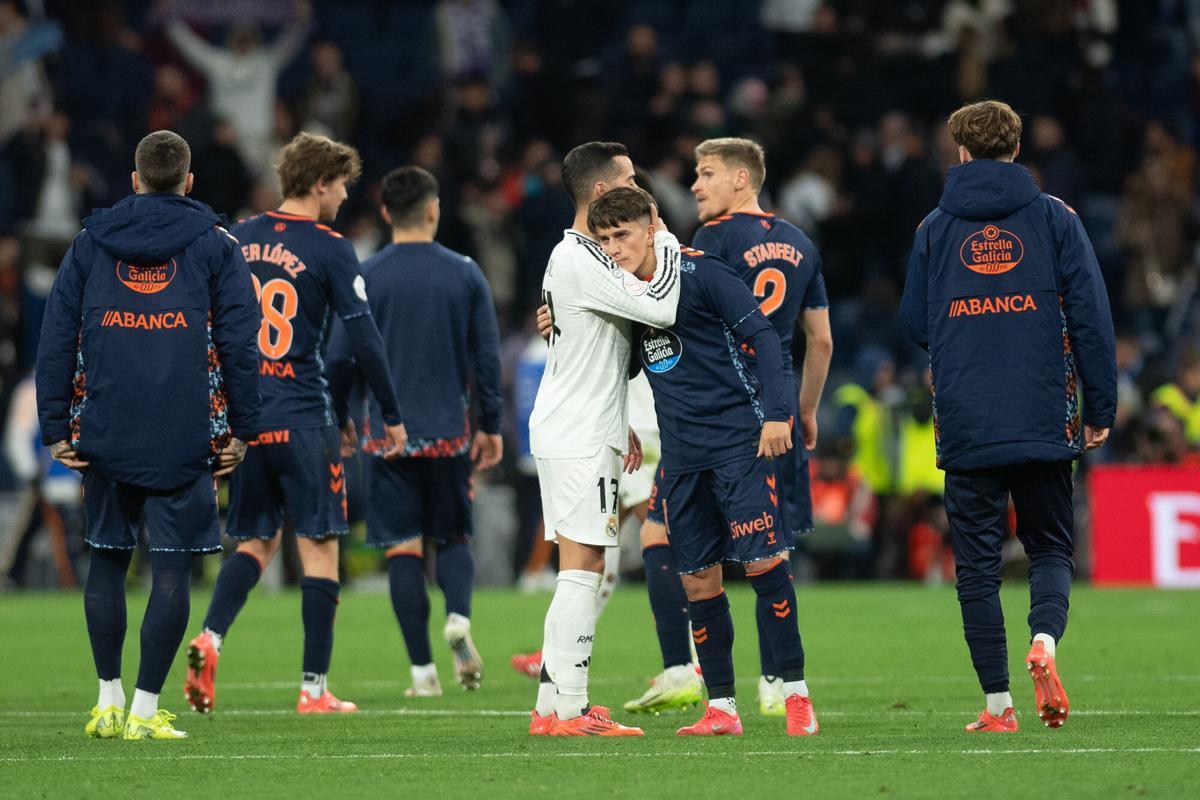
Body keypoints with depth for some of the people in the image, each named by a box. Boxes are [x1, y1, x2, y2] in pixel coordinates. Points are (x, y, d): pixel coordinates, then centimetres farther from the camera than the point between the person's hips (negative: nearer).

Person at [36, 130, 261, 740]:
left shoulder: (90, 242, 9)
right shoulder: (215, 245, 3)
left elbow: (55, 339, 6)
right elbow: (238, 343, -1)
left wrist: (56, 429, 8)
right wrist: (241, 430, 5)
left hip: (105, 435, 2)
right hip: (185, 439, -2)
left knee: (107, 560, 15)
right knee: (171, 570, 0)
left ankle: (109, 700, 18)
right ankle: (145, 710, -4)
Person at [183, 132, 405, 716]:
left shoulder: (237, 240, 9)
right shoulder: (329, 250, -7)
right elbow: (364, 339, -9)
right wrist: (392, 416, 0)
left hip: (243, 418, 5)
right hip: (303, 420, -5)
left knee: (255, 541, 15)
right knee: (319, 547, 2)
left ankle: (210, 637, -10)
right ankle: (314, 687, 1)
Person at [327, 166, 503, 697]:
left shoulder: (365, 278, -3)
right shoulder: (464, 274, 0)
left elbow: (340, 359, -1)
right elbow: (487, 356, 2)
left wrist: (337, 420, 13)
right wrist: (491, 426, 11)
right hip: (449, 431, 1)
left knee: (403, 548, 2)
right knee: (453, 536, 16)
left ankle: (423, 669, -2)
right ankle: (458, 616, -13)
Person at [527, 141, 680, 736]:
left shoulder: (580, 256, 17)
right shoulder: (579, 262, -16)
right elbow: (661, 308, -25)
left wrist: (621, 425, 25)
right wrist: (665, 239, -11)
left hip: (581, 433, 10)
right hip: (578, 439, -10)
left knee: (583, 569, 11)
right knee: (581, 568, -10)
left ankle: (555, 706, 11)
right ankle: (566, 710, -10)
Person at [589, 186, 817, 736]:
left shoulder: (700, 272, -9)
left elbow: (761, 336, -11)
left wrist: (776, 412, -18)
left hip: (740, 439, -6)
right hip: (681, 454, 6)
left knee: (762, 562, -9)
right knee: (697, 578, 4)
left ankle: (796, 692, 1)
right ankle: (721, 707, 11)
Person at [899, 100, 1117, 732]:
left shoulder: (934, 228, 6)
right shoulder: (1054, 218, 2)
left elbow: (914, 325, 10)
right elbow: (1092, 316, -2)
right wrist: (1100, 408, 4)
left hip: (965, 426, 0)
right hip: (1044, 421, 0)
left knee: (977, 561, 6)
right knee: (1050, 546, 13)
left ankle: (998, 703, 2)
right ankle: (1043, 639, -16)